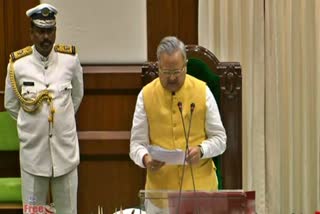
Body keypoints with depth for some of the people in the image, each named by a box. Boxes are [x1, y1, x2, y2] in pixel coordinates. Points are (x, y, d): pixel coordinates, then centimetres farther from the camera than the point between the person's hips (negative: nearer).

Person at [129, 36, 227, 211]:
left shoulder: (202, 91, 2)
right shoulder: (146, 95, 2)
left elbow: (219, 139, 4)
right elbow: (137, 143, 3)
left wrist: (201, 150, -16)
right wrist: (145, 159, -19)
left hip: (199, 184, 0)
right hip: (160, 187, 0)